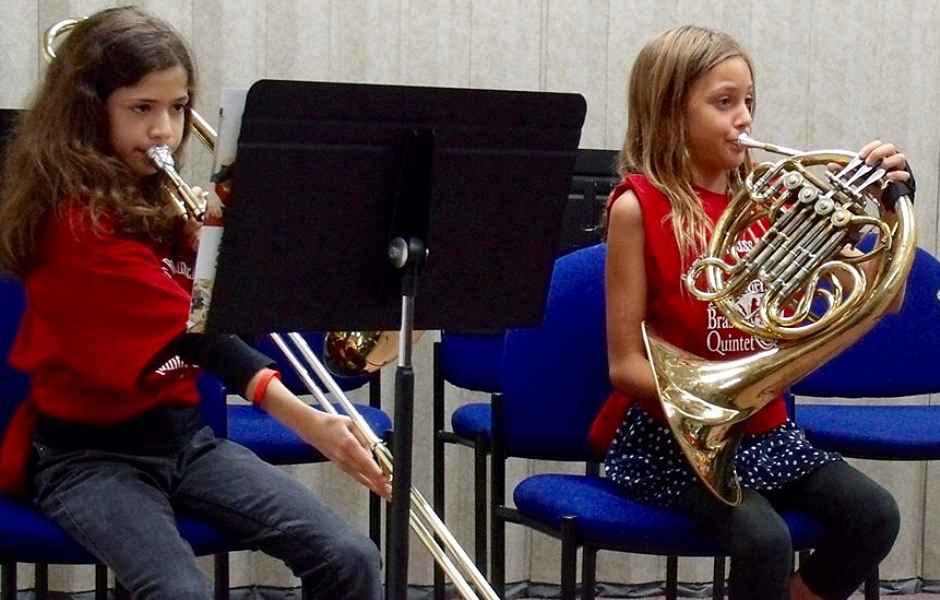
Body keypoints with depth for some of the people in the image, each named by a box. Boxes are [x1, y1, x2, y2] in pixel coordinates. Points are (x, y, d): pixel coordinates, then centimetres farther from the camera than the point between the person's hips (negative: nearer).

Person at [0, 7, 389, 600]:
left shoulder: (162, 200, 9)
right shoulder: (76, 216, -16)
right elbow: (189, 327, -28)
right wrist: (304, 420, -36)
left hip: (184, 434, 7)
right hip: (90, 451, -7)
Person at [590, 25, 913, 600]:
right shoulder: (640, 206, -11)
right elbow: (626, 363, -12)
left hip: (764, 427, 6)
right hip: (672, 432, -6)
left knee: (873, 514, -13)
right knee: (765, 540, -28)